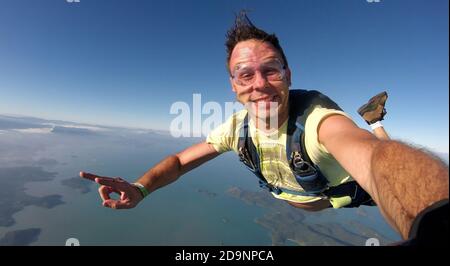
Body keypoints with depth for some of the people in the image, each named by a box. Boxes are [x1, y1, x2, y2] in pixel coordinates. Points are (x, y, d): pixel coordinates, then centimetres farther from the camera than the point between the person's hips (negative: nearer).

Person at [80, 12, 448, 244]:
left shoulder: (316, 115, -40)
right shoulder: (237, 128, -25)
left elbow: (379, 156, -60)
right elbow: (180, 160, -17)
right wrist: (140, 189, -34)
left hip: (349, 194, -2)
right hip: (293, 200, 3)